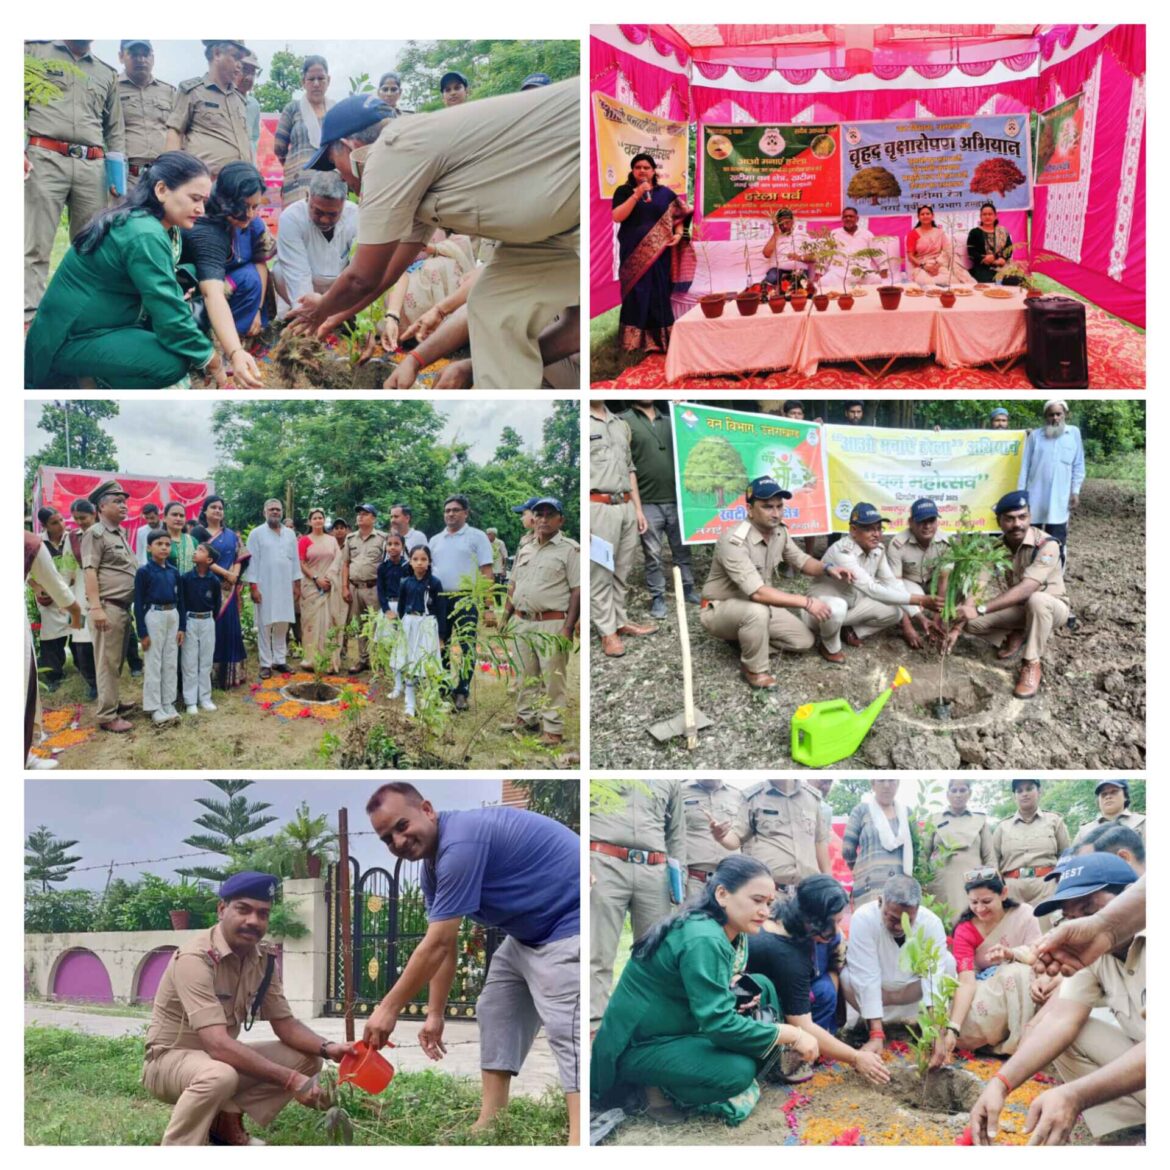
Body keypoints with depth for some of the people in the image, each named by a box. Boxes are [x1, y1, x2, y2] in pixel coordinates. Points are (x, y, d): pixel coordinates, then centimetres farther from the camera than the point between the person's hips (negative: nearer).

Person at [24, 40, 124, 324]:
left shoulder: (107, 74, 22)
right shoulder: (36, 52, 13)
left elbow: (115, 128, 23)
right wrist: (19, 149, -8)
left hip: (92, 165, 4)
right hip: (45, 158, -4)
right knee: (36, 245, -10)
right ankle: (29, 318, -15)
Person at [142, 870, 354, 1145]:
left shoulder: (264, 960, -3)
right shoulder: (195, 958, -28)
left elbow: (285, 1024, 4)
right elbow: (218, 1044, -35)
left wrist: (327, 1048, -18)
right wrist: (292, 1080, -37)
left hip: (217, 1057, 8)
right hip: (170, 1060, -8)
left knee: (307, 1058, -4)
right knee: (220, 1075, -39)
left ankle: (227, 1121, 5)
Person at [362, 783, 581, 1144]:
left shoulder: (460, 843, -27)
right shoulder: (433, 863, 6)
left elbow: (435, 946, -24)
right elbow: (444, 946, 12)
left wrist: (389, 1009, -16)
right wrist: (435, 1014, 12)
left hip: (569, 927, -11)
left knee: (567, 1029, -22)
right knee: (495, 1012, 17)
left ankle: (577, 1139, -30)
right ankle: (489, 1125, 24)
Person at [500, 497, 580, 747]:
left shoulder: (570, 549, -5)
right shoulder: (525, 550, 17)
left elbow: (577, 590, -10)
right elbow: (513, 586, 23)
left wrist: (568, 627, -16)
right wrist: (506, 616, 15)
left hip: (551, 625, -7)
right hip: (521, 622, 7)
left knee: (552, 680, -6)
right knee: (525, 677, 15)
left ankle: (553, 730, -2)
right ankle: (526, 718, 28)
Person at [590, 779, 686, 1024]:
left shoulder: (669, 781, 22)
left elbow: (677, 831, 25)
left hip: (654, 871, 4)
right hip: (605, 864, -4)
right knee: (598, 953, -8)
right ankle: (594, 1019, -10)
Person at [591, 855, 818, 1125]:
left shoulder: (731, 932, 2)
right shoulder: (703, 940, -27)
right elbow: (719, 1023, -32)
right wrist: (791, 1034, -24)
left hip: (683, 1027, 10)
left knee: (763, 987, 7)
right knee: (738, 1071, -30)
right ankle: (661, 1086, -6)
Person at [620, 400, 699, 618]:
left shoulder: (669, 420, 12)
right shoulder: (624, 421, -3)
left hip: (676, 499, 4)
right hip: (647, 502, -4)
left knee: (682, 549, 13)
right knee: (653, 555, 4)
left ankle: (688, 588, 26)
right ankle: (657, 598, 13)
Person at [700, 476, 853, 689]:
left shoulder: (779, 532, -6)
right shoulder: (733, 541, -32)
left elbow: (802, 561, 9)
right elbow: (757, 593, -39)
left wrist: (827, 568, -15)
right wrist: (806, 602, -38)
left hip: (757, 608, 8)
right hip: (720, 610, -8)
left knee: (803, 639, -3)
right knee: (757, 610, -38)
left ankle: (746, 641, 12)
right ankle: (755, 669, -15)